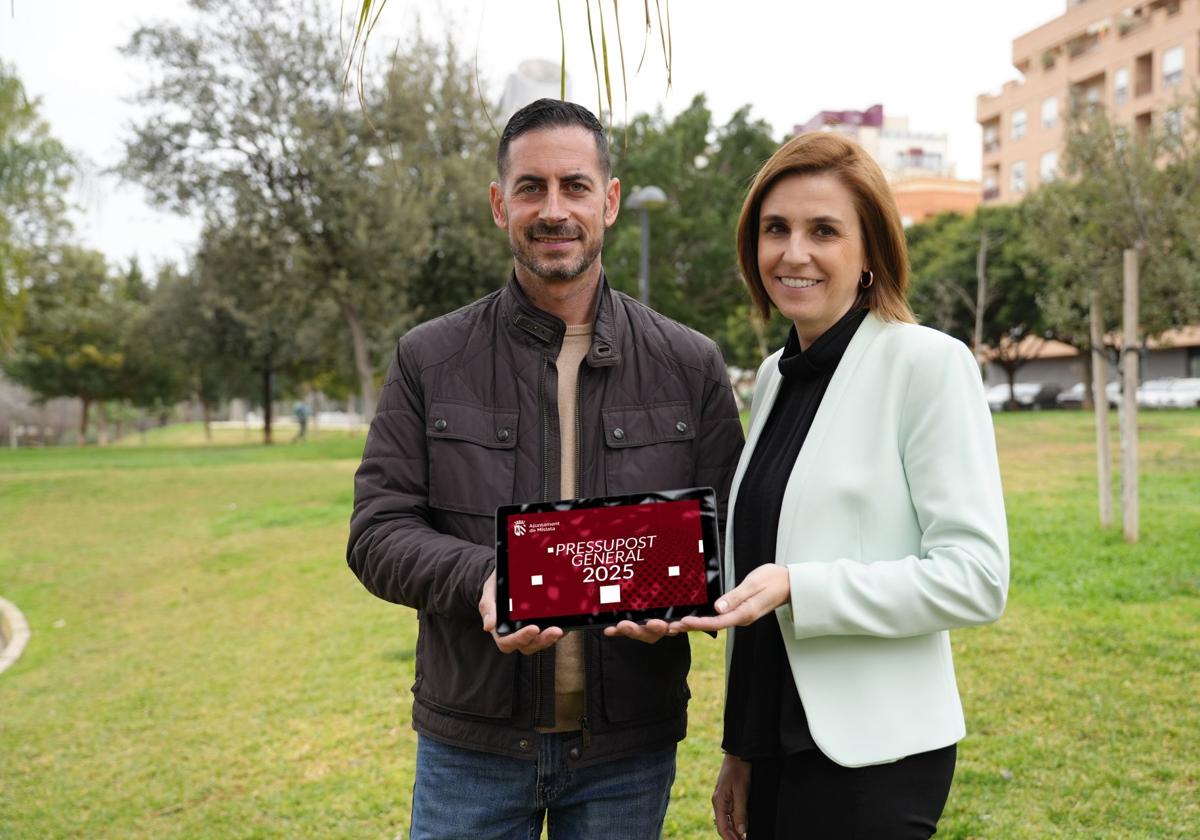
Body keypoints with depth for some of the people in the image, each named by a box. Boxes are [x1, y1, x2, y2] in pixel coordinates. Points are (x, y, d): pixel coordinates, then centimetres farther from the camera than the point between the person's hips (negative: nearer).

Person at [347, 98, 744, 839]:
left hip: (628, 750, 1)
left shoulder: (689, 365, 0)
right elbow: (378, 533, -3)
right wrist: (482, 578, -22)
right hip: (471, 745, 0)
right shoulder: (430, 360, 0)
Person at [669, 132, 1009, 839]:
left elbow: (976, 577, -15)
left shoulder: (928, 363, -11)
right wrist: (740, 750, 16)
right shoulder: (776, 376, 9)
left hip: (869, 758, -6)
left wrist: (797, 586, -24)